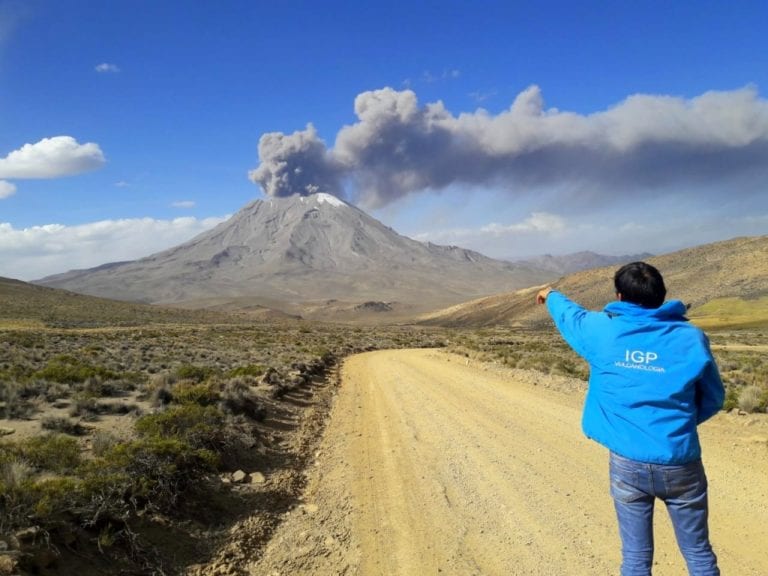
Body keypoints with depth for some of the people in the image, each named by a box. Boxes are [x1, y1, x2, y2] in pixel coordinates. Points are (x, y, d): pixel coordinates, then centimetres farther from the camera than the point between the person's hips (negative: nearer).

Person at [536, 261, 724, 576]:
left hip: (627, 463, 0)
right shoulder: (691, 337, -5)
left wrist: (551, 296, 39)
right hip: (680, 463, 0)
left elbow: (569, 315, 17)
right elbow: (714, 399, 6)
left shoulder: (602, 330, -6)